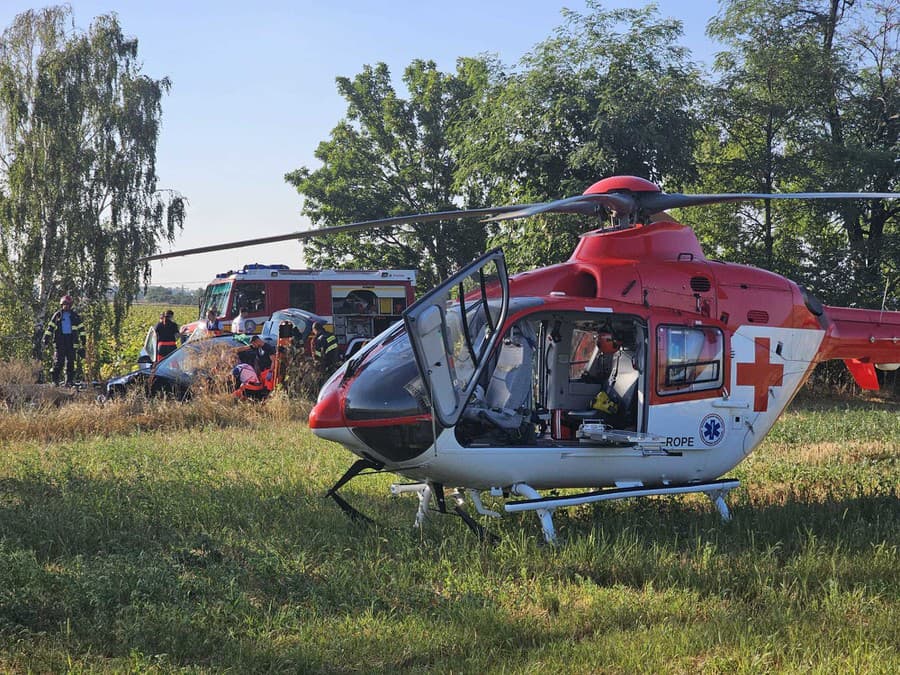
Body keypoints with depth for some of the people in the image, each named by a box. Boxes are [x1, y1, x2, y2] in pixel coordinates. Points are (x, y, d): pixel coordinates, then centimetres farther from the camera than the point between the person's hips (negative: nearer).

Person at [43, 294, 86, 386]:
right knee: (58, 361, -6)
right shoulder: (57, 315, 9)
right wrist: (46, 338, 1)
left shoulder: (75, 316, 11)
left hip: (71, 340, 1)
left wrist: (83, 340, 7)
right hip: (60, 340, -1)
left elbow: (81, 328, 13)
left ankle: (69, 381, 4)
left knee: (70, 362, 0)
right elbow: (50, 327, 10)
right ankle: (55, 380, -1)